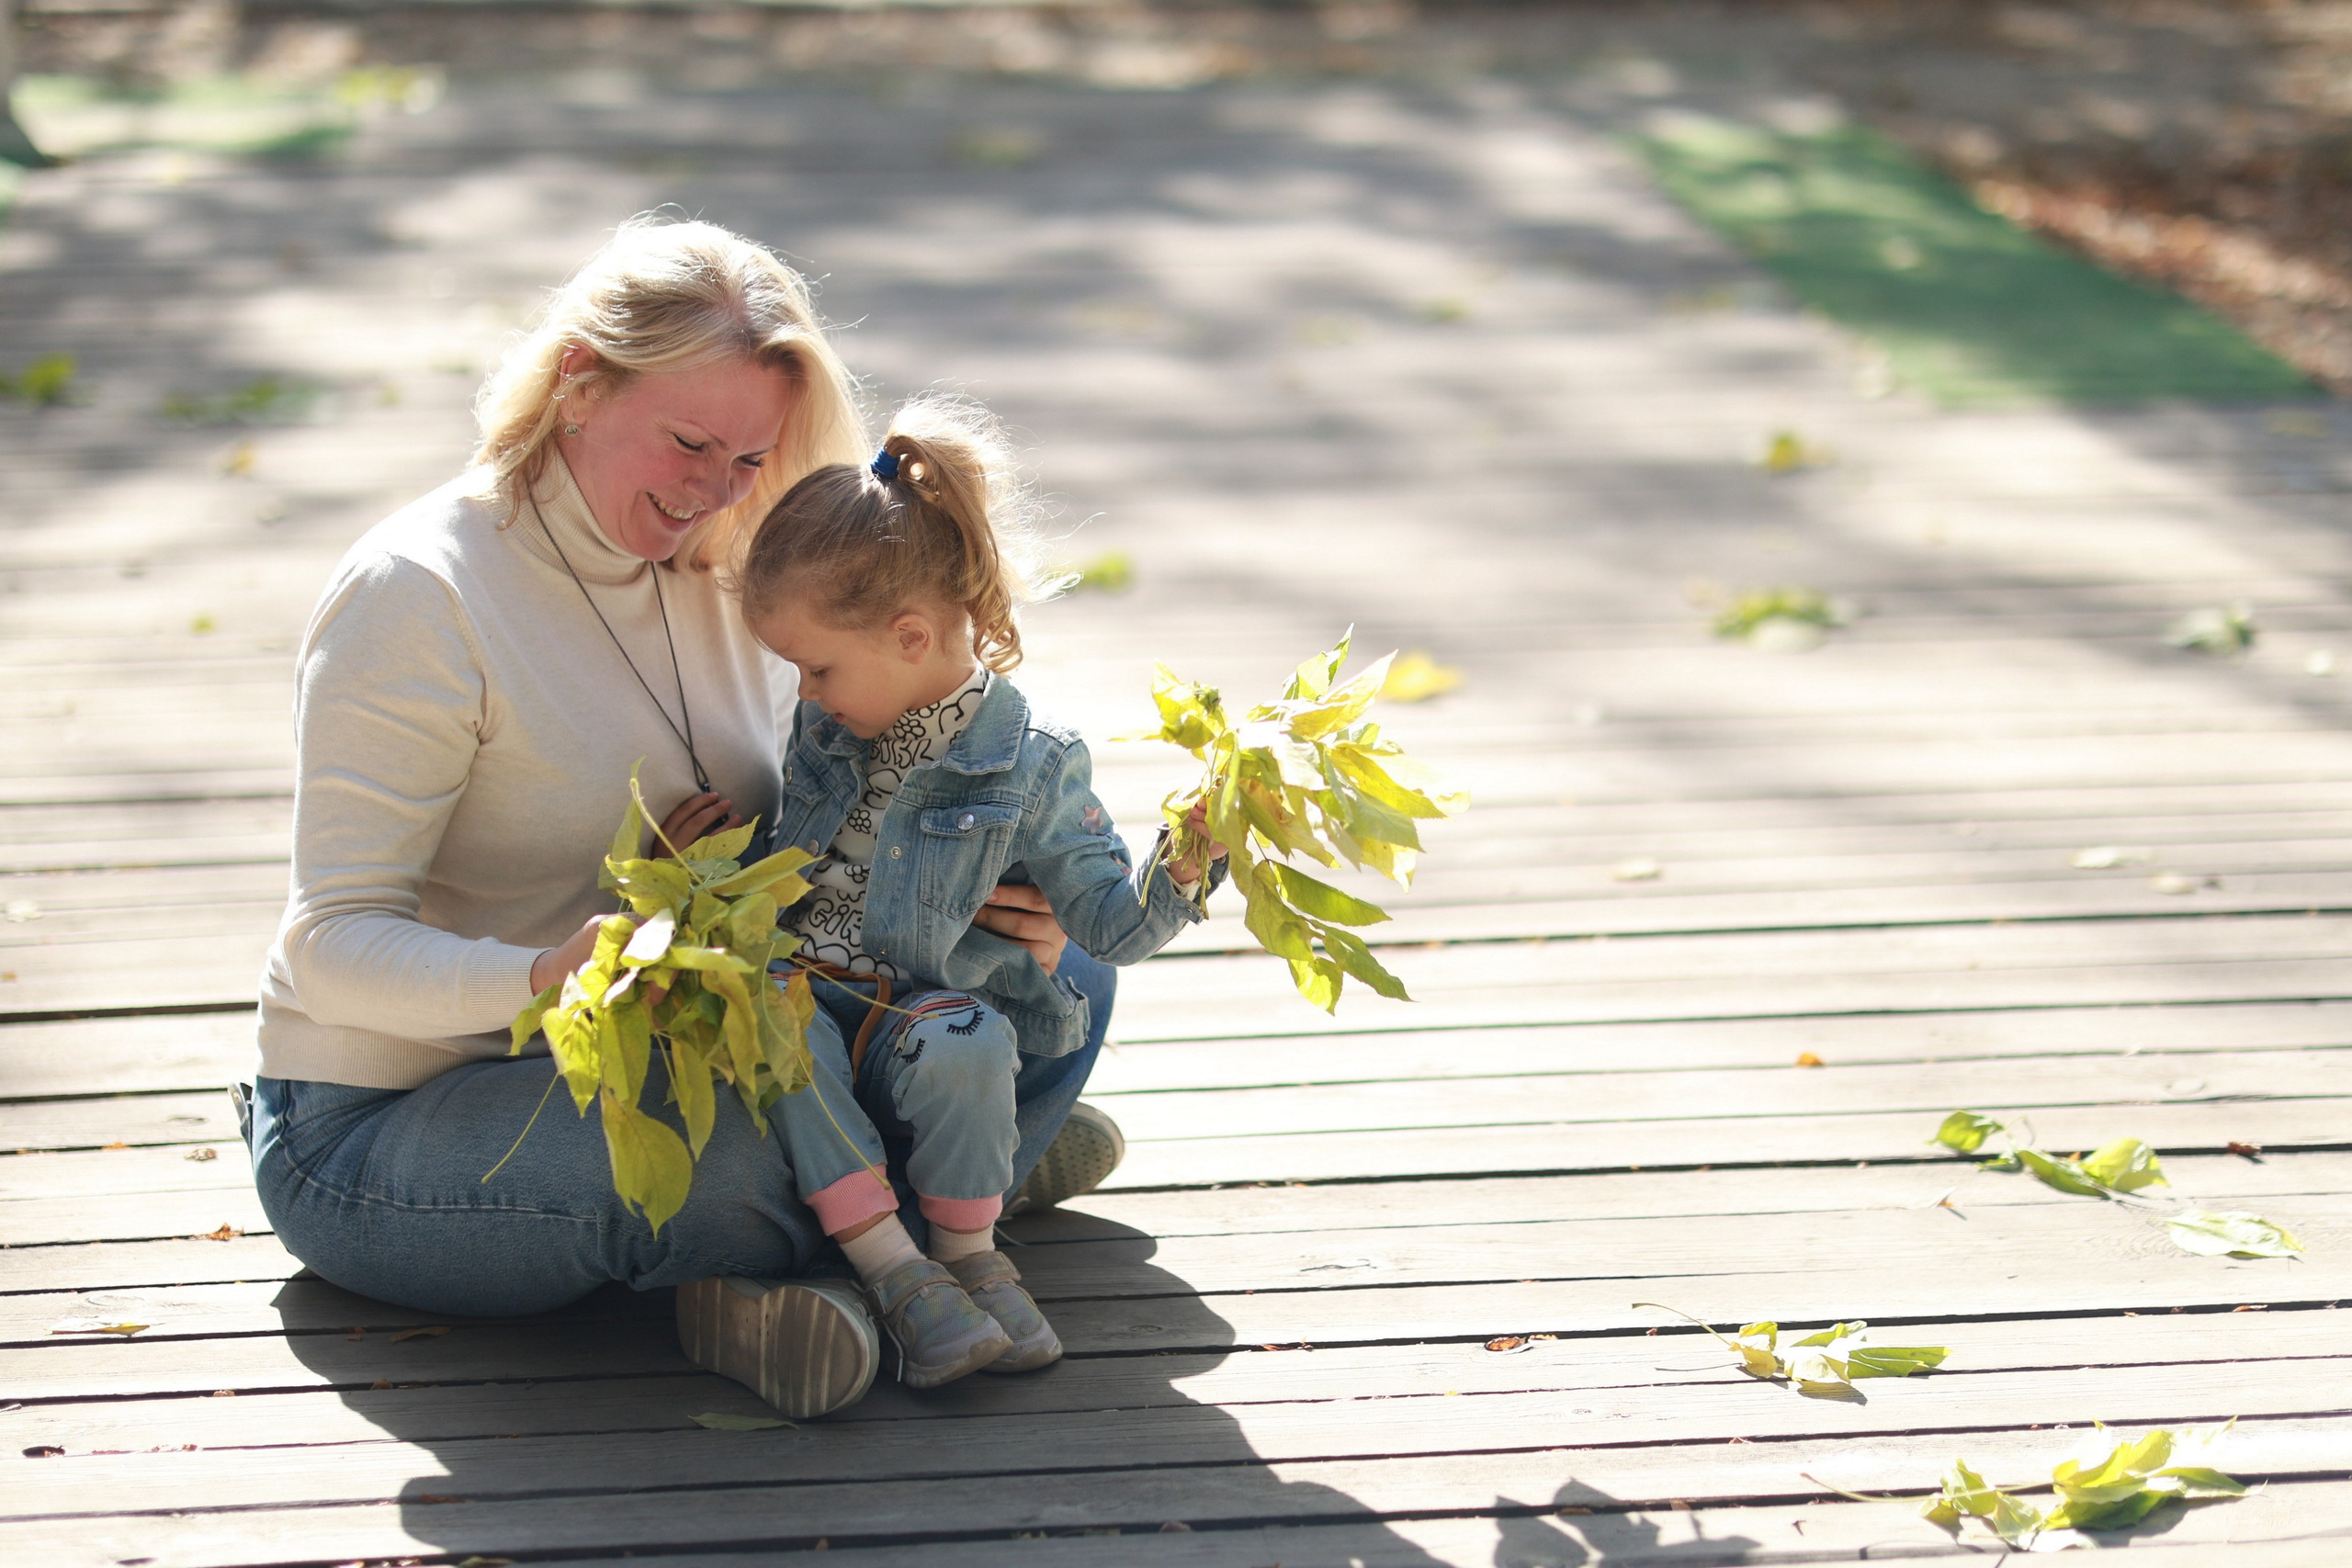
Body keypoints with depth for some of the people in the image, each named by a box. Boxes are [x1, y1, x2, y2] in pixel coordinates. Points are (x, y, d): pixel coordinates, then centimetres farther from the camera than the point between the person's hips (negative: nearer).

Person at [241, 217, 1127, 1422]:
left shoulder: (710, 571, 5)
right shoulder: (414, 597, -18)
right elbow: (339, 948, -22)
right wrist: (551, 976, -42)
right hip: (382, 1131, -8)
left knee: (1061, 978, 0)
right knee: (756, 1147, -39)